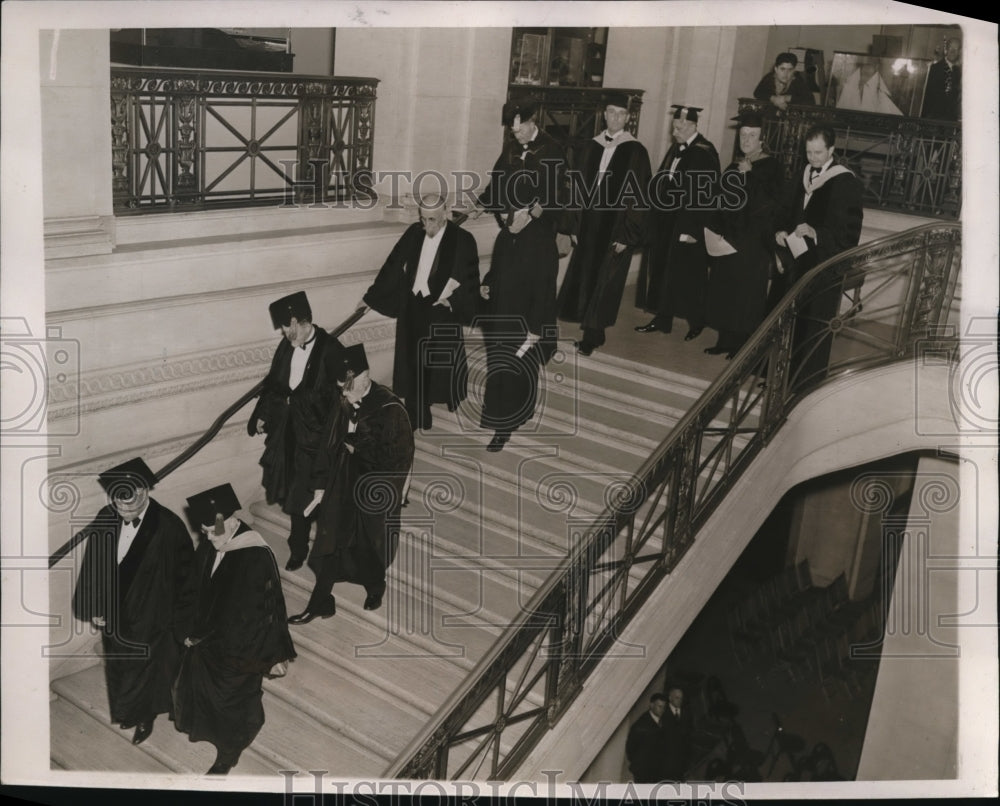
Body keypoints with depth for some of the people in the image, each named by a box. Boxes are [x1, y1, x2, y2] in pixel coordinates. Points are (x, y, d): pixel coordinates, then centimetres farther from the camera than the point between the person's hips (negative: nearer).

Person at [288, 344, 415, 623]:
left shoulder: (389, 410, -20)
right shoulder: (342, 407, -5)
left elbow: (397, 457, -17)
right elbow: (329, 447, 4)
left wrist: (356, 447, -16)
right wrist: (321, 485, 5)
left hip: (375, 495, -4)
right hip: (341, 489, 4)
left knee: (371, 547, 16)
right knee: (329, 547, 7)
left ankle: (375, 588, 44)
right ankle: (320, 603, 20)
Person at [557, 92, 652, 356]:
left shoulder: (635, 151, -6)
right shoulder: (591, 148, 7)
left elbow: (638, 197, -9)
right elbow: (581, 188, 10)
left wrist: (626, 235, -13)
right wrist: (576, 226, 5)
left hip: (616, 227, -5)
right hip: (590, 223, 5)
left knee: (603, 282, 1)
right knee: (586, 277, 8)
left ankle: (592, 336, 11)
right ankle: (593, 332, 22)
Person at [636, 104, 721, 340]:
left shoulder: (704, 153, -15)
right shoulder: (676, 148, 10)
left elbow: (704, 195, -19)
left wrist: (692, 229, -22)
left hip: (688, 223, -8)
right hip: (666, 223, 8)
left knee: (687, 274, 1)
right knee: (663, 270, 12)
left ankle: (696, 321, 17)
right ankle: (662, 319, 22)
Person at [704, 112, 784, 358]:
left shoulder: (770, 166, -7)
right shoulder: (735, 166, 13)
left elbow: (769, 201, -19)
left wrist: (749, 174, -21)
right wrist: (717, 230, 7)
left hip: (753, 241, -6)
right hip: (728, 239, 7)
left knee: (746, 293, -2)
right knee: (725, 290, 8)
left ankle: (743, 344, 6)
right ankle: (726, 340, 16)